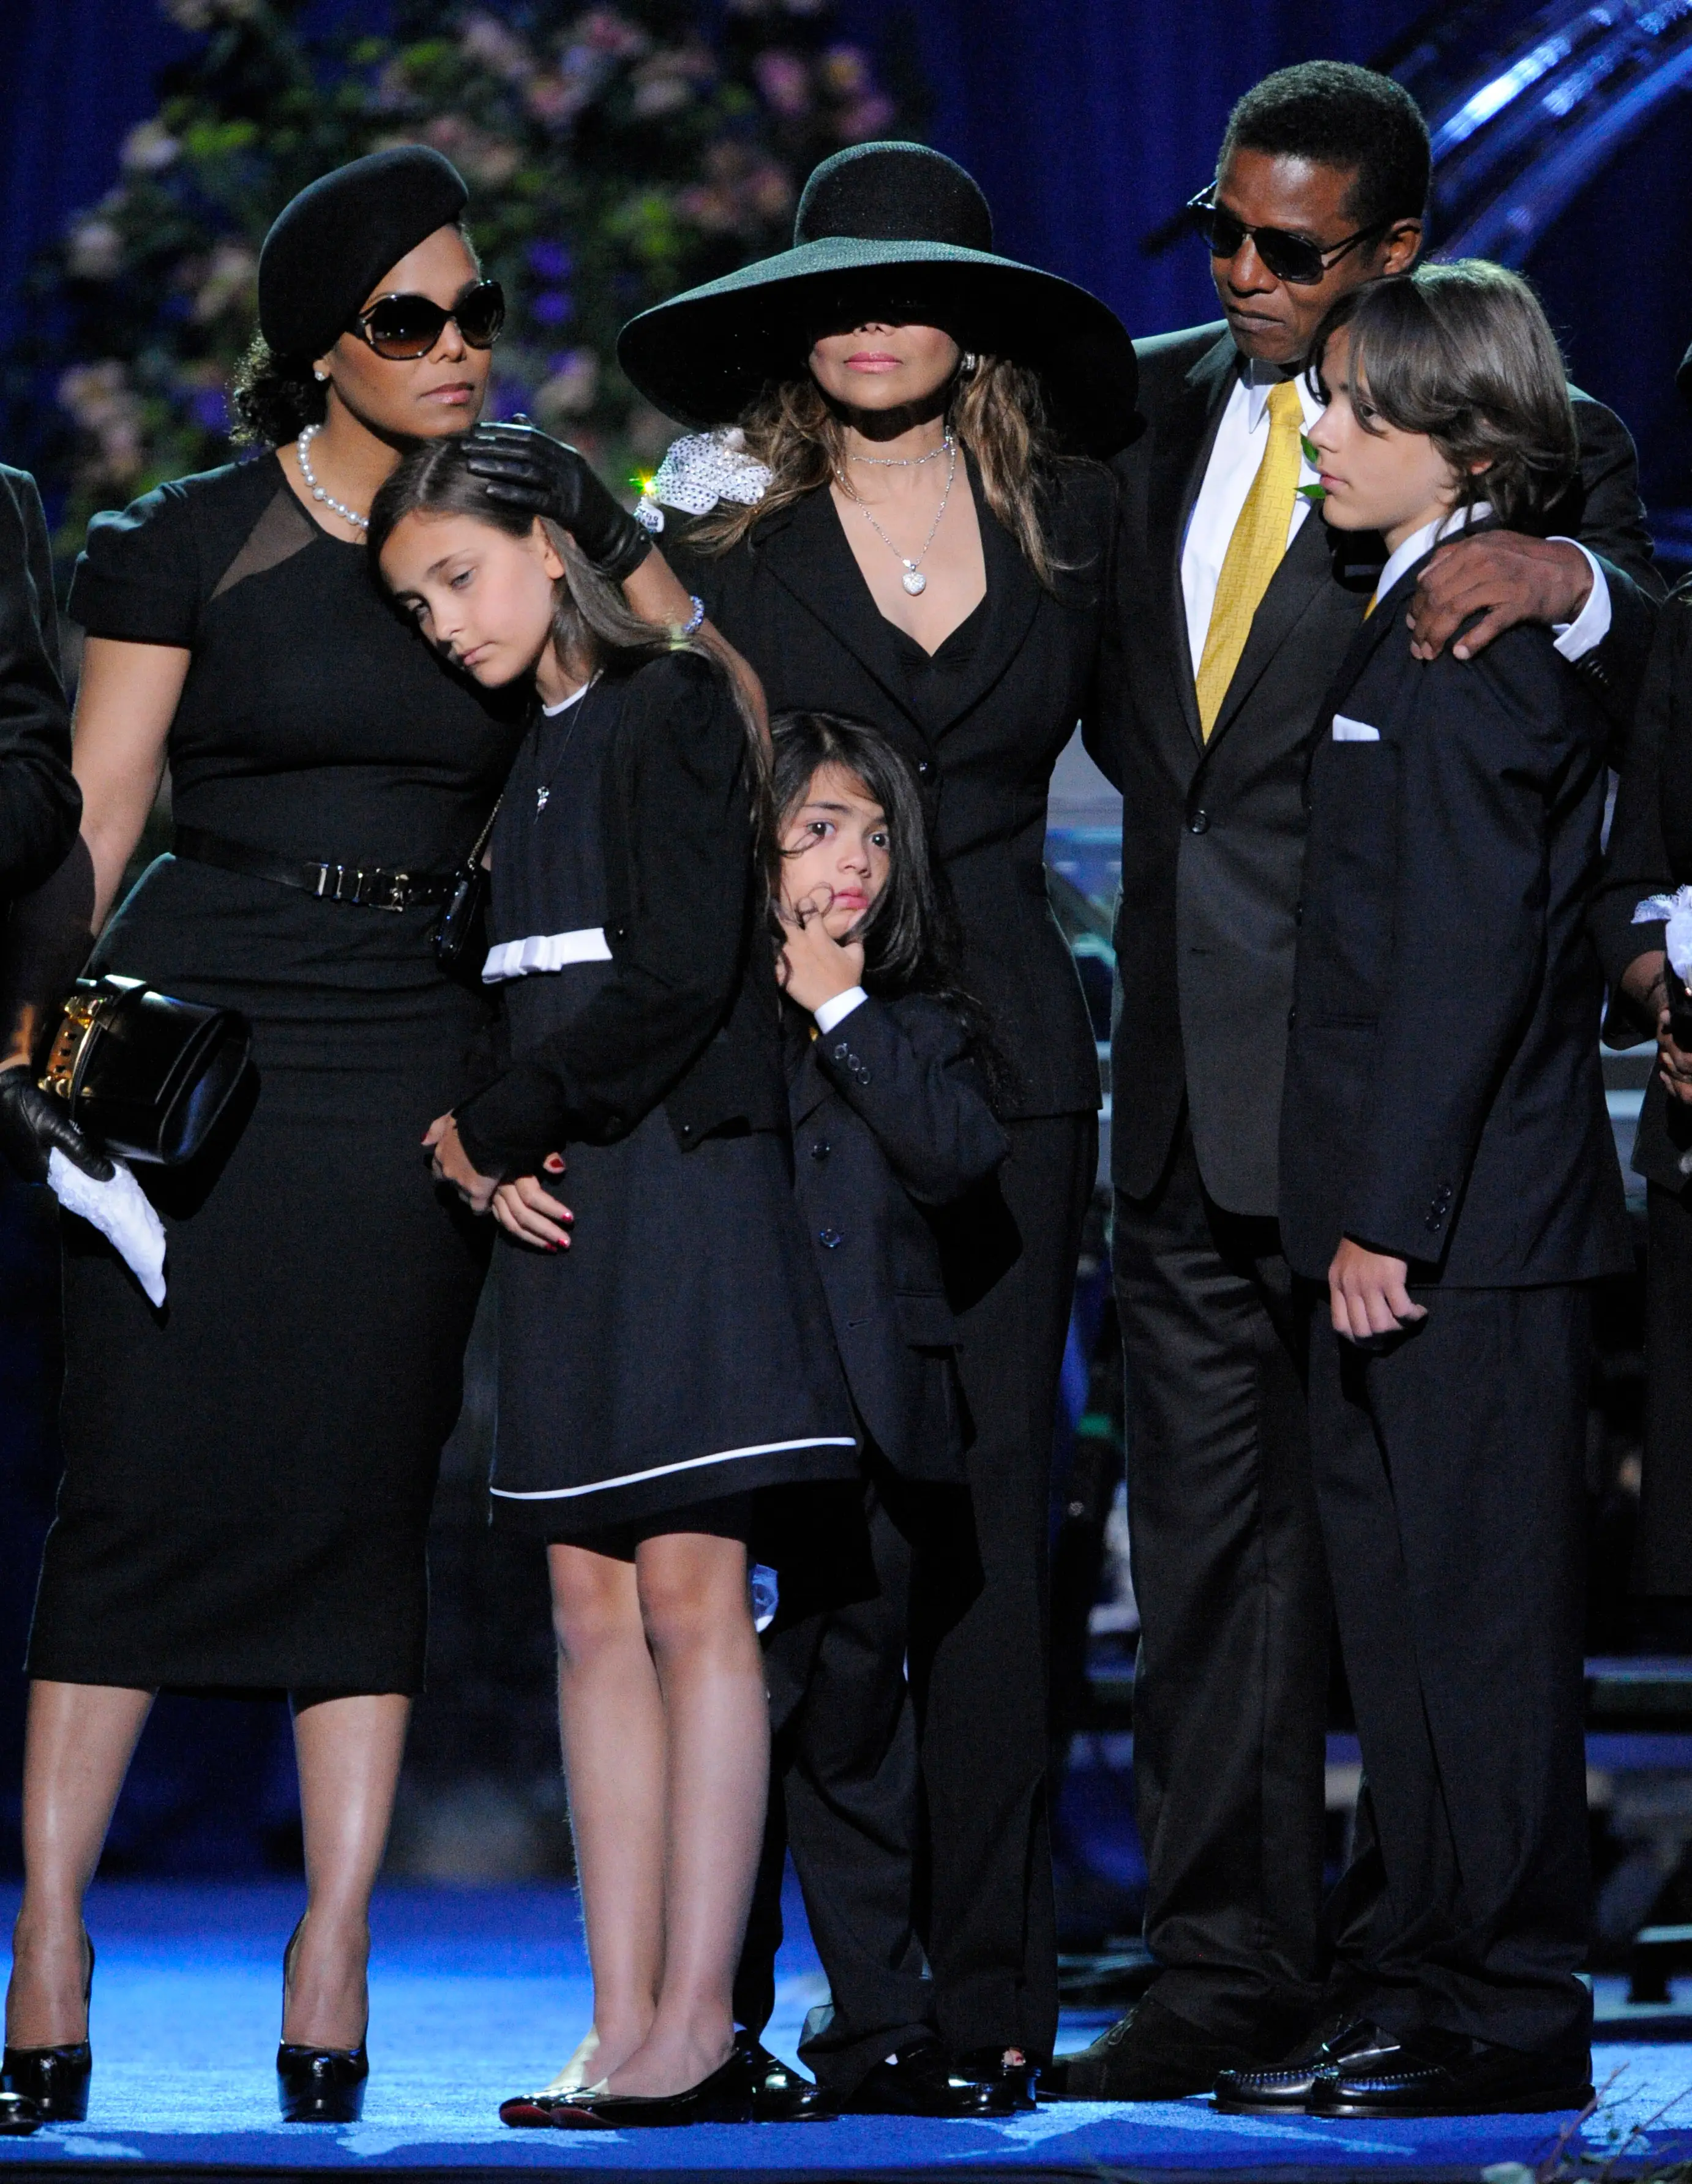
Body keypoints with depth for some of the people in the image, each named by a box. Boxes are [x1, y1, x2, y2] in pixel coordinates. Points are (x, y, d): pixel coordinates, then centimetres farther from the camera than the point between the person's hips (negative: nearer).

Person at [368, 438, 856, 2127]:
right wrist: (491, 1163, 0)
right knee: (593, 1607, 3)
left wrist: (491, 1132, -7)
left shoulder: (669, 710, -4)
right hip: (560, 1214, 8)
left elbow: (679, 977, -14)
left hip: (679, 1183, -8)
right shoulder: (535, 756, 20)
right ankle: (624, 2032, 1)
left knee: (686, 1592, -10)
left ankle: (695, 2029, -12)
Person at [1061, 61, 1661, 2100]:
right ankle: (1228, 1970, 14)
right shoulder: (1151, 404, 13)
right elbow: (1106, 670, 25)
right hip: (1185, 1069, 6)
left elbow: (1647, 690, -16)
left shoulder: (1531, 446, -4)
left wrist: (1571, 577, -34)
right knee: (1207, 1528, 8)